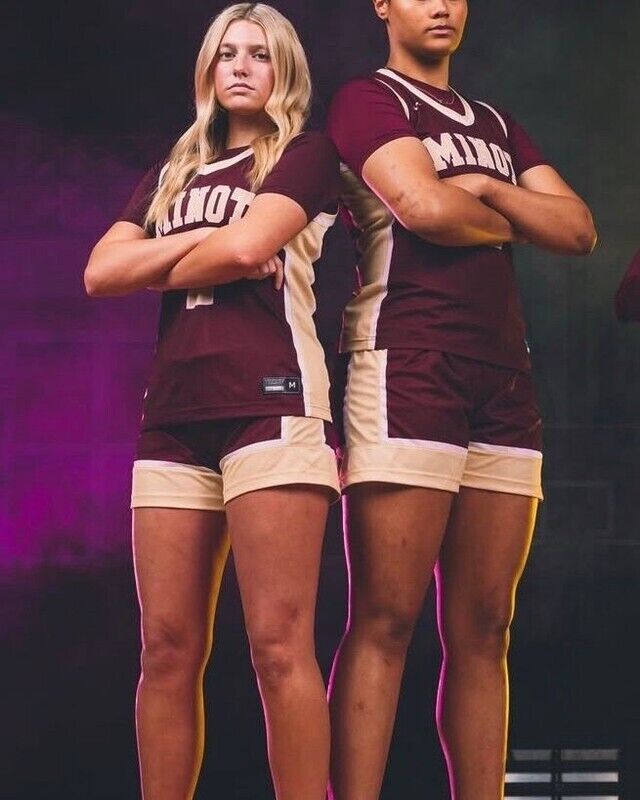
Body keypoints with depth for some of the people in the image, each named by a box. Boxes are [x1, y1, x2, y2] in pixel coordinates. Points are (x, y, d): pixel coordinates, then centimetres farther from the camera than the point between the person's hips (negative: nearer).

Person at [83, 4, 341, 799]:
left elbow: (245, 247, -9)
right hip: (174, 417, 5)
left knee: (278, 643, -12)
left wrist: (160, 269, 8)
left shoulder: (307, 155, 9)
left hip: (269, 403, -5)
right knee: (168, 649, -1)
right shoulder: (172, 175, 24)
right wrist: (199, 241, -1)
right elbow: (100, 273, 10)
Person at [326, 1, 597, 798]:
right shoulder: (368, 99, 4)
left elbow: (579, 230, 14)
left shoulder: (496, 126, 25)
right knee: (385, 621, -13)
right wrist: (505, 225, 6)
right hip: (407, 369, -7)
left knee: (482, 632, 2)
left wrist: (491, 192, -1)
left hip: (505, 382, 7)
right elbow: (426, 207, -13)